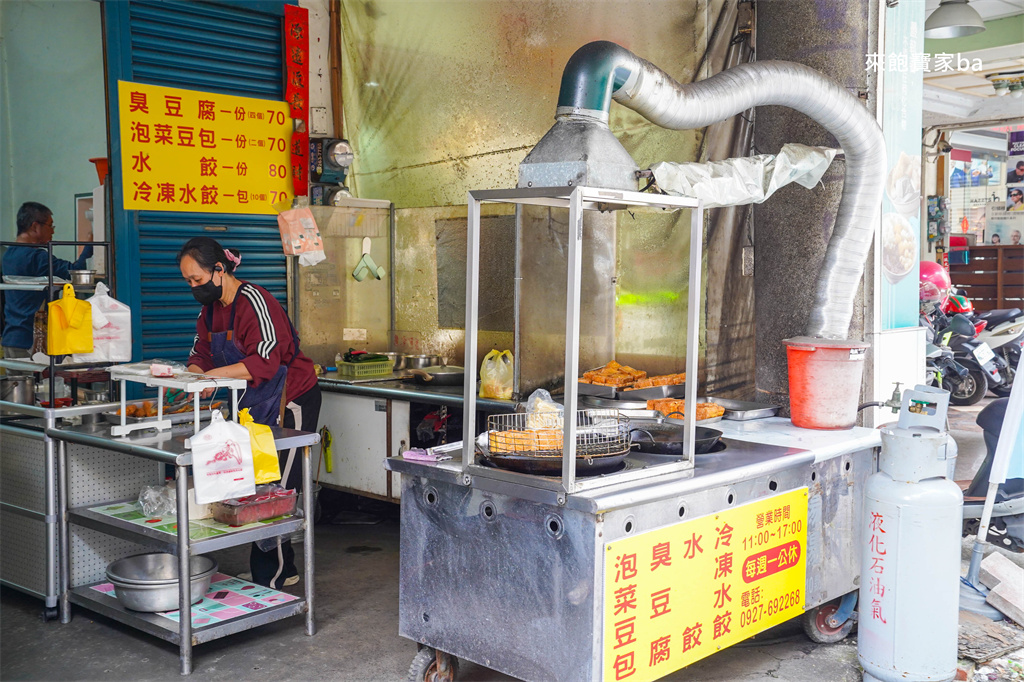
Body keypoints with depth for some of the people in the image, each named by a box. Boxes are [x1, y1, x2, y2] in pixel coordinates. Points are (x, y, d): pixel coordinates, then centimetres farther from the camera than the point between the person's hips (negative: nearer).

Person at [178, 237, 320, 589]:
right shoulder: (210, 308, 8)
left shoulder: (254, 302, -21)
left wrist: (215, 375, -32)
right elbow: (201, 355, 13)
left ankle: (271, 576, 2)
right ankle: (283, 569, 18)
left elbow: (267, 360, -29)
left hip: (291, 401, -9)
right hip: (255, 405, 9)